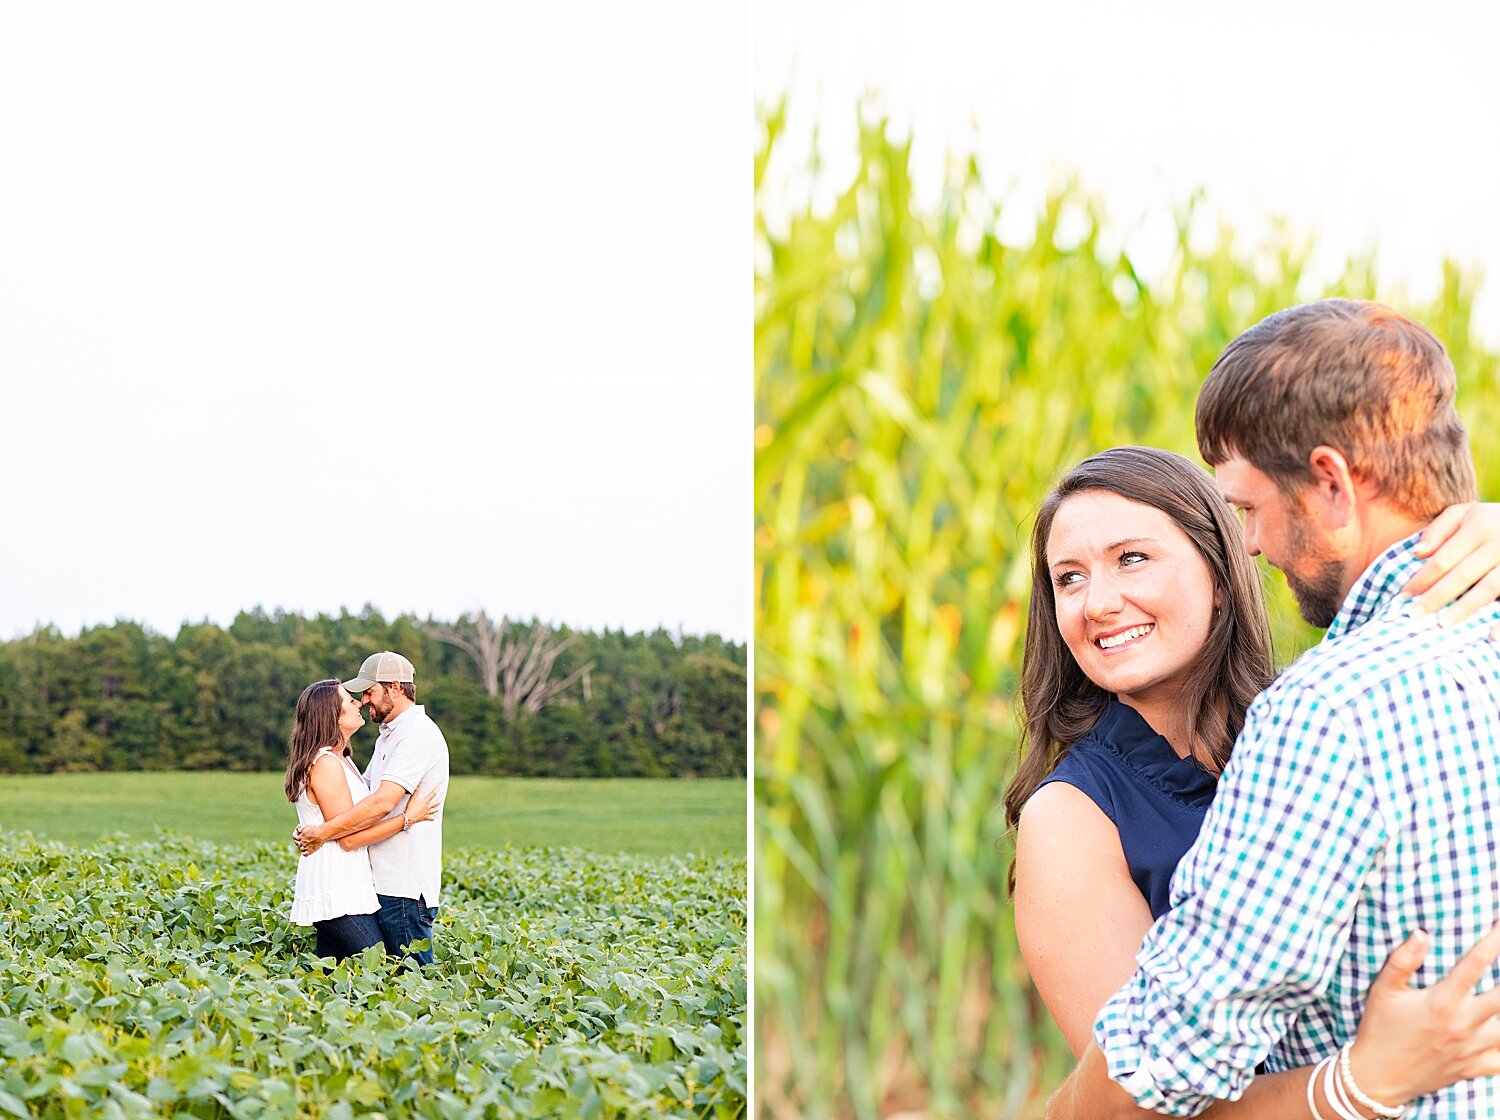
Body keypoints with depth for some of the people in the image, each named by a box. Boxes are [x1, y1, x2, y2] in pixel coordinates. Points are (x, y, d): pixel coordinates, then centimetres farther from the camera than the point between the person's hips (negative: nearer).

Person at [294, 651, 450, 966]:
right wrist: (311, 829, 6)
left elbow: (382, 803, -24)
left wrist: (322, 833, -19)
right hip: (380, 883, 10)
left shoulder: (418, 735, -14)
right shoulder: (388, 737, 21)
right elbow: (363, 793, 23)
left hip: (405, 890, -10)